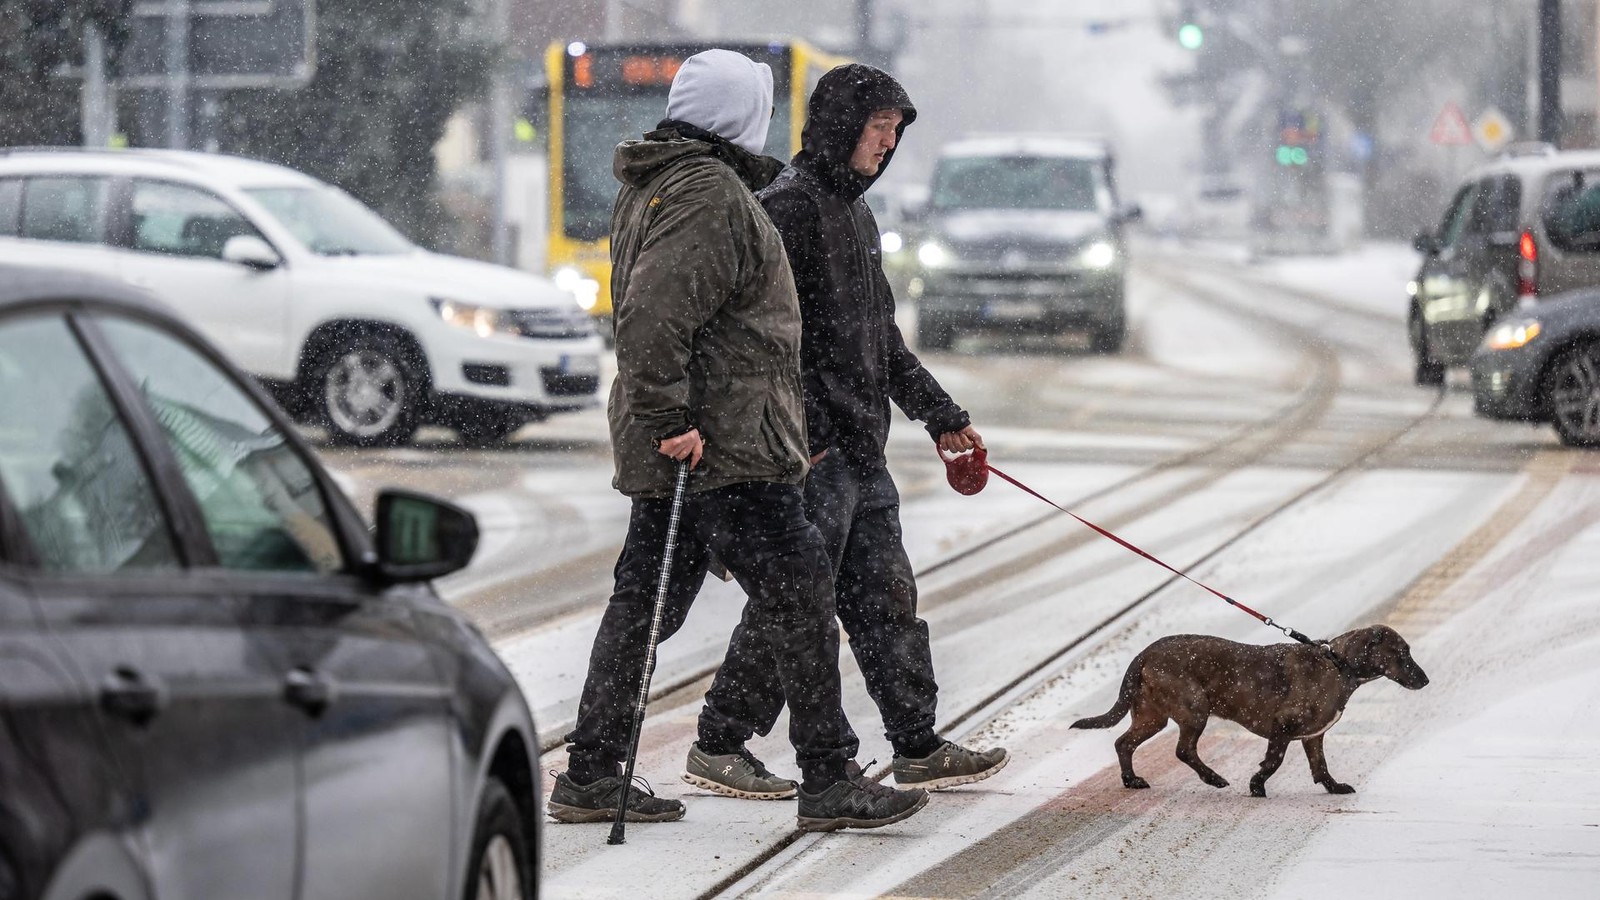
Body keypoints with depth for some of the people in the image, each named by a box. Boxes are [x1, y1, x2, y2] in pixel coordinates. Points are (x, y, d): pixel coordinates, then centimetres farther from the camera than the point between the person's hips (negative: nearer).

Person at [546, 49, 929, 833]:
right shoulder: (711, 195, -17)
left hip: (679, 442, 10)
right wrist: (671, 418, -24)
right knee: (799, 599, -5)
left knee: (644, 600, 12)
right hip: (726, 445, -10)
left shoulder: (649, 191, 17)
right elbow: (654, 315, -27)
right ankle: (828, 783, -2)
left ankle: (589, 776, 15)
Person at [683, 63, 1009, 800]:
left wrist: (941, 416, 27)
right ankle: (718, 747, 2)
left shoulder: (854, 213, 19)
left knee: (887, 600, 11)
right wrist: (800, 429, -24)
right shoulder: (788, 208, -12)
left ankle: (918, 749, 16)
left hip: (859, 446, 10)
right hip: (811, 446, -9)